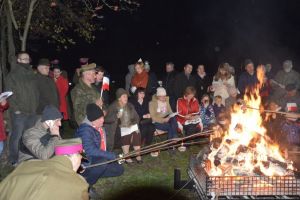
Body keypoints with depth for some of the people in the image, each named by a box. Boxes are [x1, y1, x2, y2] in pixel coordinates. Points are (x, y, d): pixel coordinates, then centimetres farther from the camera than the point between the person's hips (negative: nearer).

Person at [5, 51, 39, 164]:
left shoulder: (31, 75, 15)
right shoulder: (12, 75, -3)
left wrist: (36, 106, 10)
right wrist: (16, 109, -14)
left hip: (32, 112, 6)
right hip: (19, 113, -6)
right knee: (17, 136, -3)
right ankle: (14, 159, 10)